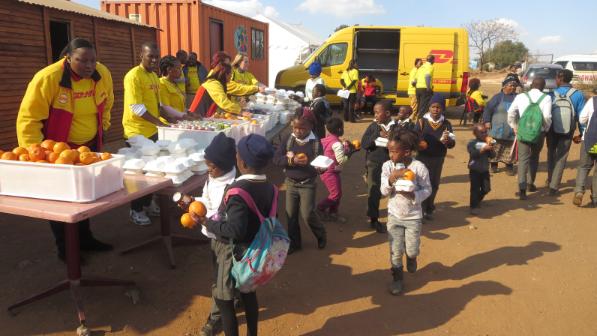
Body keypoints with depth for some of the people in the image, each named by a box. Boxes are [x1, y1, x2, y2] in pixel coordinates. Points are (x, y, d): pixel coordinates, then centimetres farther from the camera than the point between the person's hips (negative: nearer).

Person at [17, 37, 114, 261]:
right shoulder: (47, 78, -25)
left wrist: (103, 128, 14)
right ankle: (64, 248, 20)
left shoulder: (103, 74, -9)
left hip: (90, 146, 5)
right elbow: (28, 120, -21)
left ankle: (85, 238, 34)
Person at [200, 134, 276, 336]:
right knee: (248, 293, 24)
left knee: (224, 301, 10)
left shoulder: (238, 191, -28)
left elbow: (235, 230, -32)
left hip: (233, 253, -7)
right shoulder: (269, 188, -6)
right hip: (254, 249, 8)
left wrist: (208, 223, -19)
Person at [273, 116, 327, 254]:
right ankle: (294, 242, 27)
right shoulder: (288, 139, -4)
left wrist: (308, 163, -26)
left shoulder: (316, 142, -10)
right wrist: (292, 160, -23)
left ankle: (321, 235, 23)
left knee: (307, 214, -6)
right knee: (291, 214, 8)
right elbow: (276, 159, -8)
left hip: (308, 184, -3)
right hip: (291, 183, 3)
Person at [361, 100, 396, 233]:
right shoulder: (373, 126, -3)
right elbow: (363, 144, -10)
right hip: (374, 164, 0)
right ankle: (373, 219, 21)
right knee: (374, 192, 6)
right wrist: (378, 135, -20)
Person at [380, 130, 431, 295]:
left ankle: (411, 258, 45)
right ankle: (397, 277, 27)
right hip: (394, 215, 2)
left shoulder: (419, 167, -18)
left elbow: (427, 189, -9)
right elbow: (384, 192, -10)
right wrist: (391, 178, -29)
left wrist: (413, 195, -27)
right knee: (395, 251, 6)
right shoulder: (387, 166, -10)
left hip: (413, 216, -1)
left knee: (412, 250, 8)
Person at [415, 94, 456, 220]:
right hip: (422, 157, -2)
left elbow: (452, 143, -10)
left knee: (434, 184, 13)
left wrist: (448, 140, -31)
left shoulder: (446, 124, -5)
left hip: (438, 159, 2)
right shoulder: (422, 121, -9)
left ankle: (429, 209, 30)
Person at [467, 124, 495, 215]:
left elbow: (492, 155, 1)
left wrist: (491, 148, -16)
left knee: (486, 188, 9)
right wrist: (483, 149, -29)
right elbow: (473, 154, -23)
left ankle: (478, 201, 34)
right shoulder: (472, 143, -9)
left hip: (485, 170, 5)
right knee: (475, 189, -3)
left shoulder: (487, 143, 5)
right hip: (474, 170, -5)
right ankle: (474, 207, 6)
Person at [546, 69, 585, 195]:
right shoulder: (578, 95, -9)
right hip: (567, 131, -1)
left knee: (551, 154, 21)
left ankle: (550, 180, 34)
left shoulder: (552, 94, -8)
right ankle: (553, 186, 1)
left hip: (552, 130, 1)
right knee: (561, 158, 6)